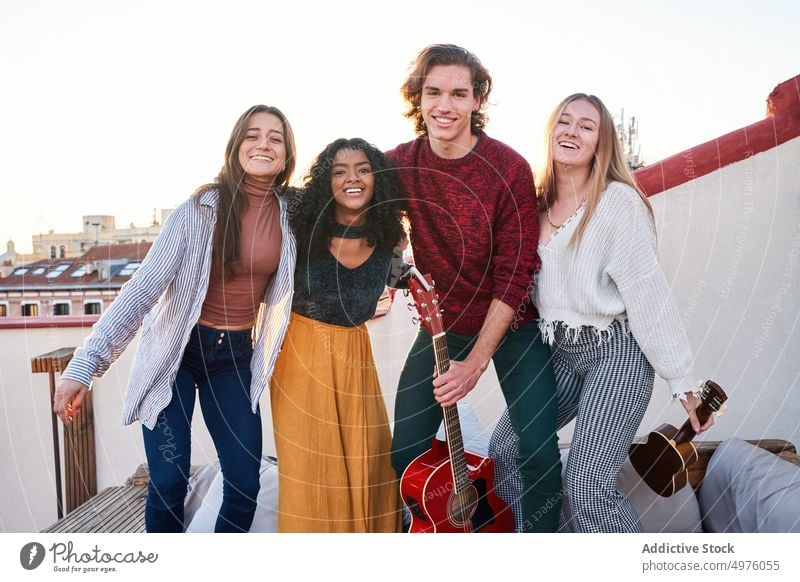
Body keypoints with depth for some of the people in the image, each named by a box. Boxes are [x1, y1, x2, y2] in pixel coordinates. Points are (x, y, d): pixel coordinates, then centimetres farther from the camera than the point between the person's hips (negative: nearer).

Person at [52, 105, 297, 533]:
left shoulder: (292, 215, -3)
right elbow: (144, 287, -16)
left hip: (235, 358, 3)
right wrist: (86, 365, -21)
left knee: (244, 485, 2)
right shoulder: (202, 208, -13)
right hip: (176, 352, -3)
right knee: (168, 485, -5)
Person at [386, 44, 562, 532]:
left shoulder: (509, 169, -18)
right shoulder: (400, 164, -9)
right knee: (405, 454, 1)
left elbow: (515, 272, -19)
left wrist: (477, 360, -23)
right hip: (443, 325, 3)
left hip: (512, 326, -2)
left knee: (540, 454, -8)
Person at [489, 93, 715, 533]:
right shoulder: (538, 202, 8)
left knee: (587, 488, -13)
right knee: (505, 448, 7)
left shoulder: (618, 200, -12)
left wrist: (682, 382, -13)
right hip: (558, 351, 7)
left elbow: (648, 293, -15)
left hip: (617, 352, -7)